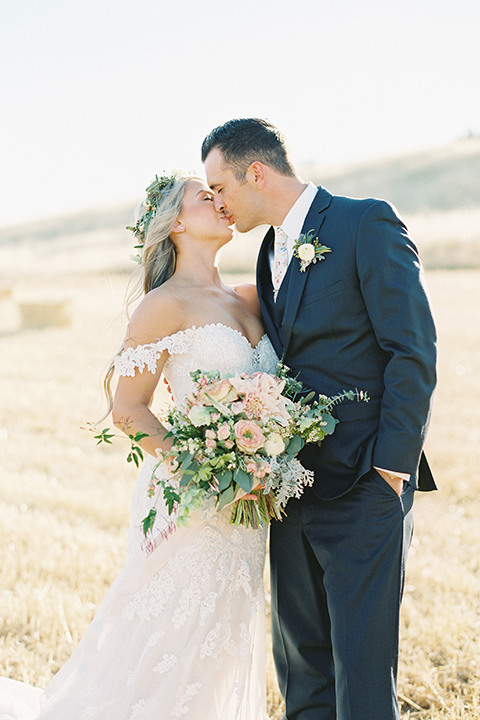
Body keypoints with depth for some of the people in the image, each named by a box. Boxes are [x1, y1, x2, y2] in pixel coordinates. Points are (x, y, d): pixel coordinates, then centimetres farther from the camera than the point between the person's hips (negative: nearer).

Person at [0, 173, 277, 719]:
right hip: (191, 505, -7)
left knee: (219, 651, 12)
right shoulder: (166, 304, -8)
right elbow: (128, 410, -10)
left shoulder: (249, 300, 12)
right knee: (165, 650, -3)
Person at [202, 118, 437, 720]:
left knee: (362, 667, -4)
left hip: (362, 487, -8)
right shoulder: (272, 253, 18)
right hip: (293, 485, 8)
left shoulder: (367, 223, -8)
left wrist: (392, 463, -16)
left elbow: (413, 350, -13)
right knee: (301, 665, 14)